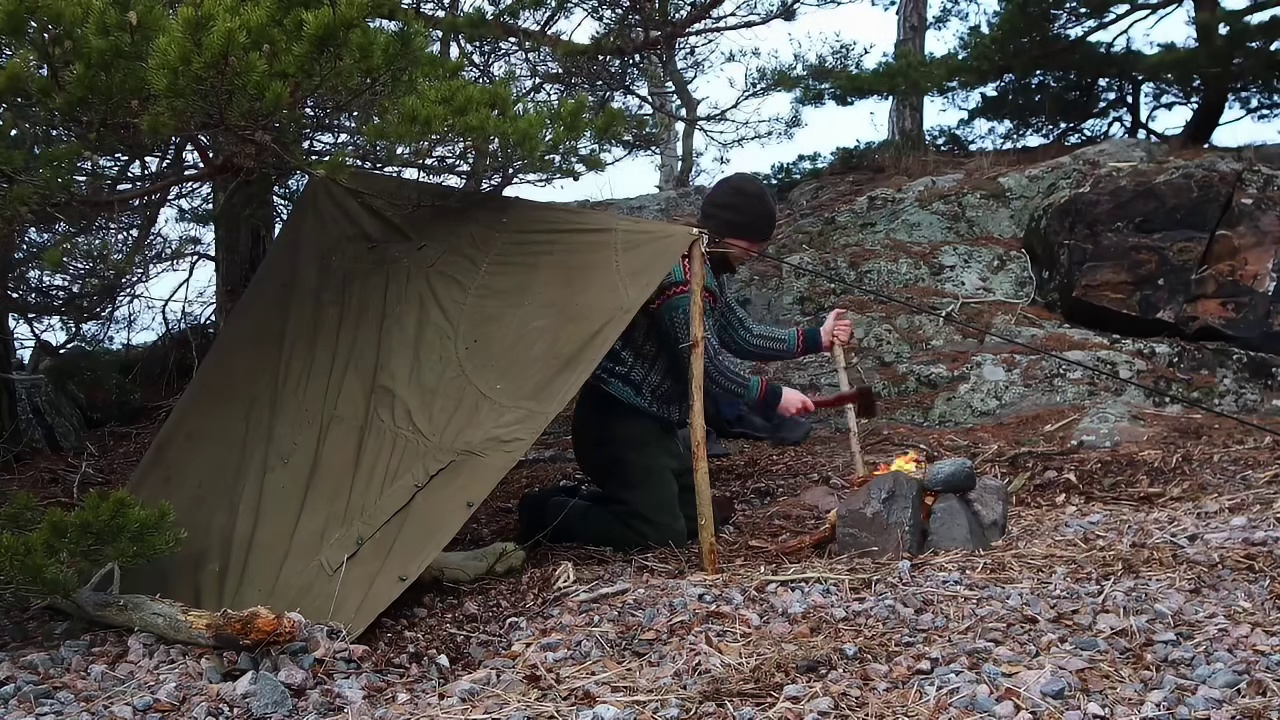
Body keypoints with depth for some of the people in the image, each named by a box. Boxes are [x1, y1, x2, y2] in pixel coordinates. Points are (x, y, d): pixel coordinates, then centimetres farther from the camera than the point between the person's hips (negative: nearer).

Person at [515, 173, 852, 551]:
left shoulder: (703, 270, 11)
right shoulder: (678, 271, -22)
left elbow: (743, 336, 15)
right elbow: (706, 363, -20)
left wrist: (815, 338, 11)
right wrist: (771, 397, -11)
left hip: (649, 421, 11)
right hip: (617, 419, -11)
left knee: (700, 518, 14)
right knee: (660, 534, -13)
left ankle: (580, 501, 17)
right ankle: (546, 515, 0)